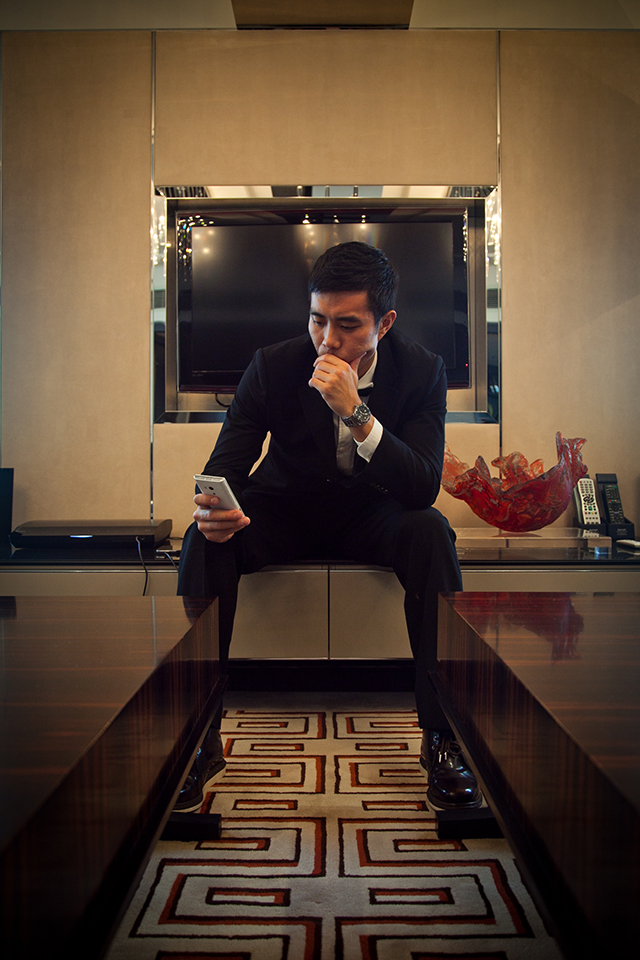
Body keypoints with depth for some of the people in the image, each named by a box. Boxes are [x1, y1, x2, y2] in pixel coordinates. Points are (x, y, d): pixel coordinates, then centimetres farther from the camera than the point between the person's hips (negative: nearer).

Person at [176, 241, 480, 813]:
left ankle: (443, 736, -26)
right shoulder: (273, 366, -14)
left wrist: (356, 412, -38)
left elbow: (424, 487, -24)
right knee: (207, 535, -29)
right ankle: (198, 737, -22)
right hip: (285, 511, 1)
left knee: (431, 531, -34)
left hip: (371, 514, 0)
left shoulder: (422, 371, -15)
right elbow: (225, 465, -13)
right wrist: (212, 509, -39)